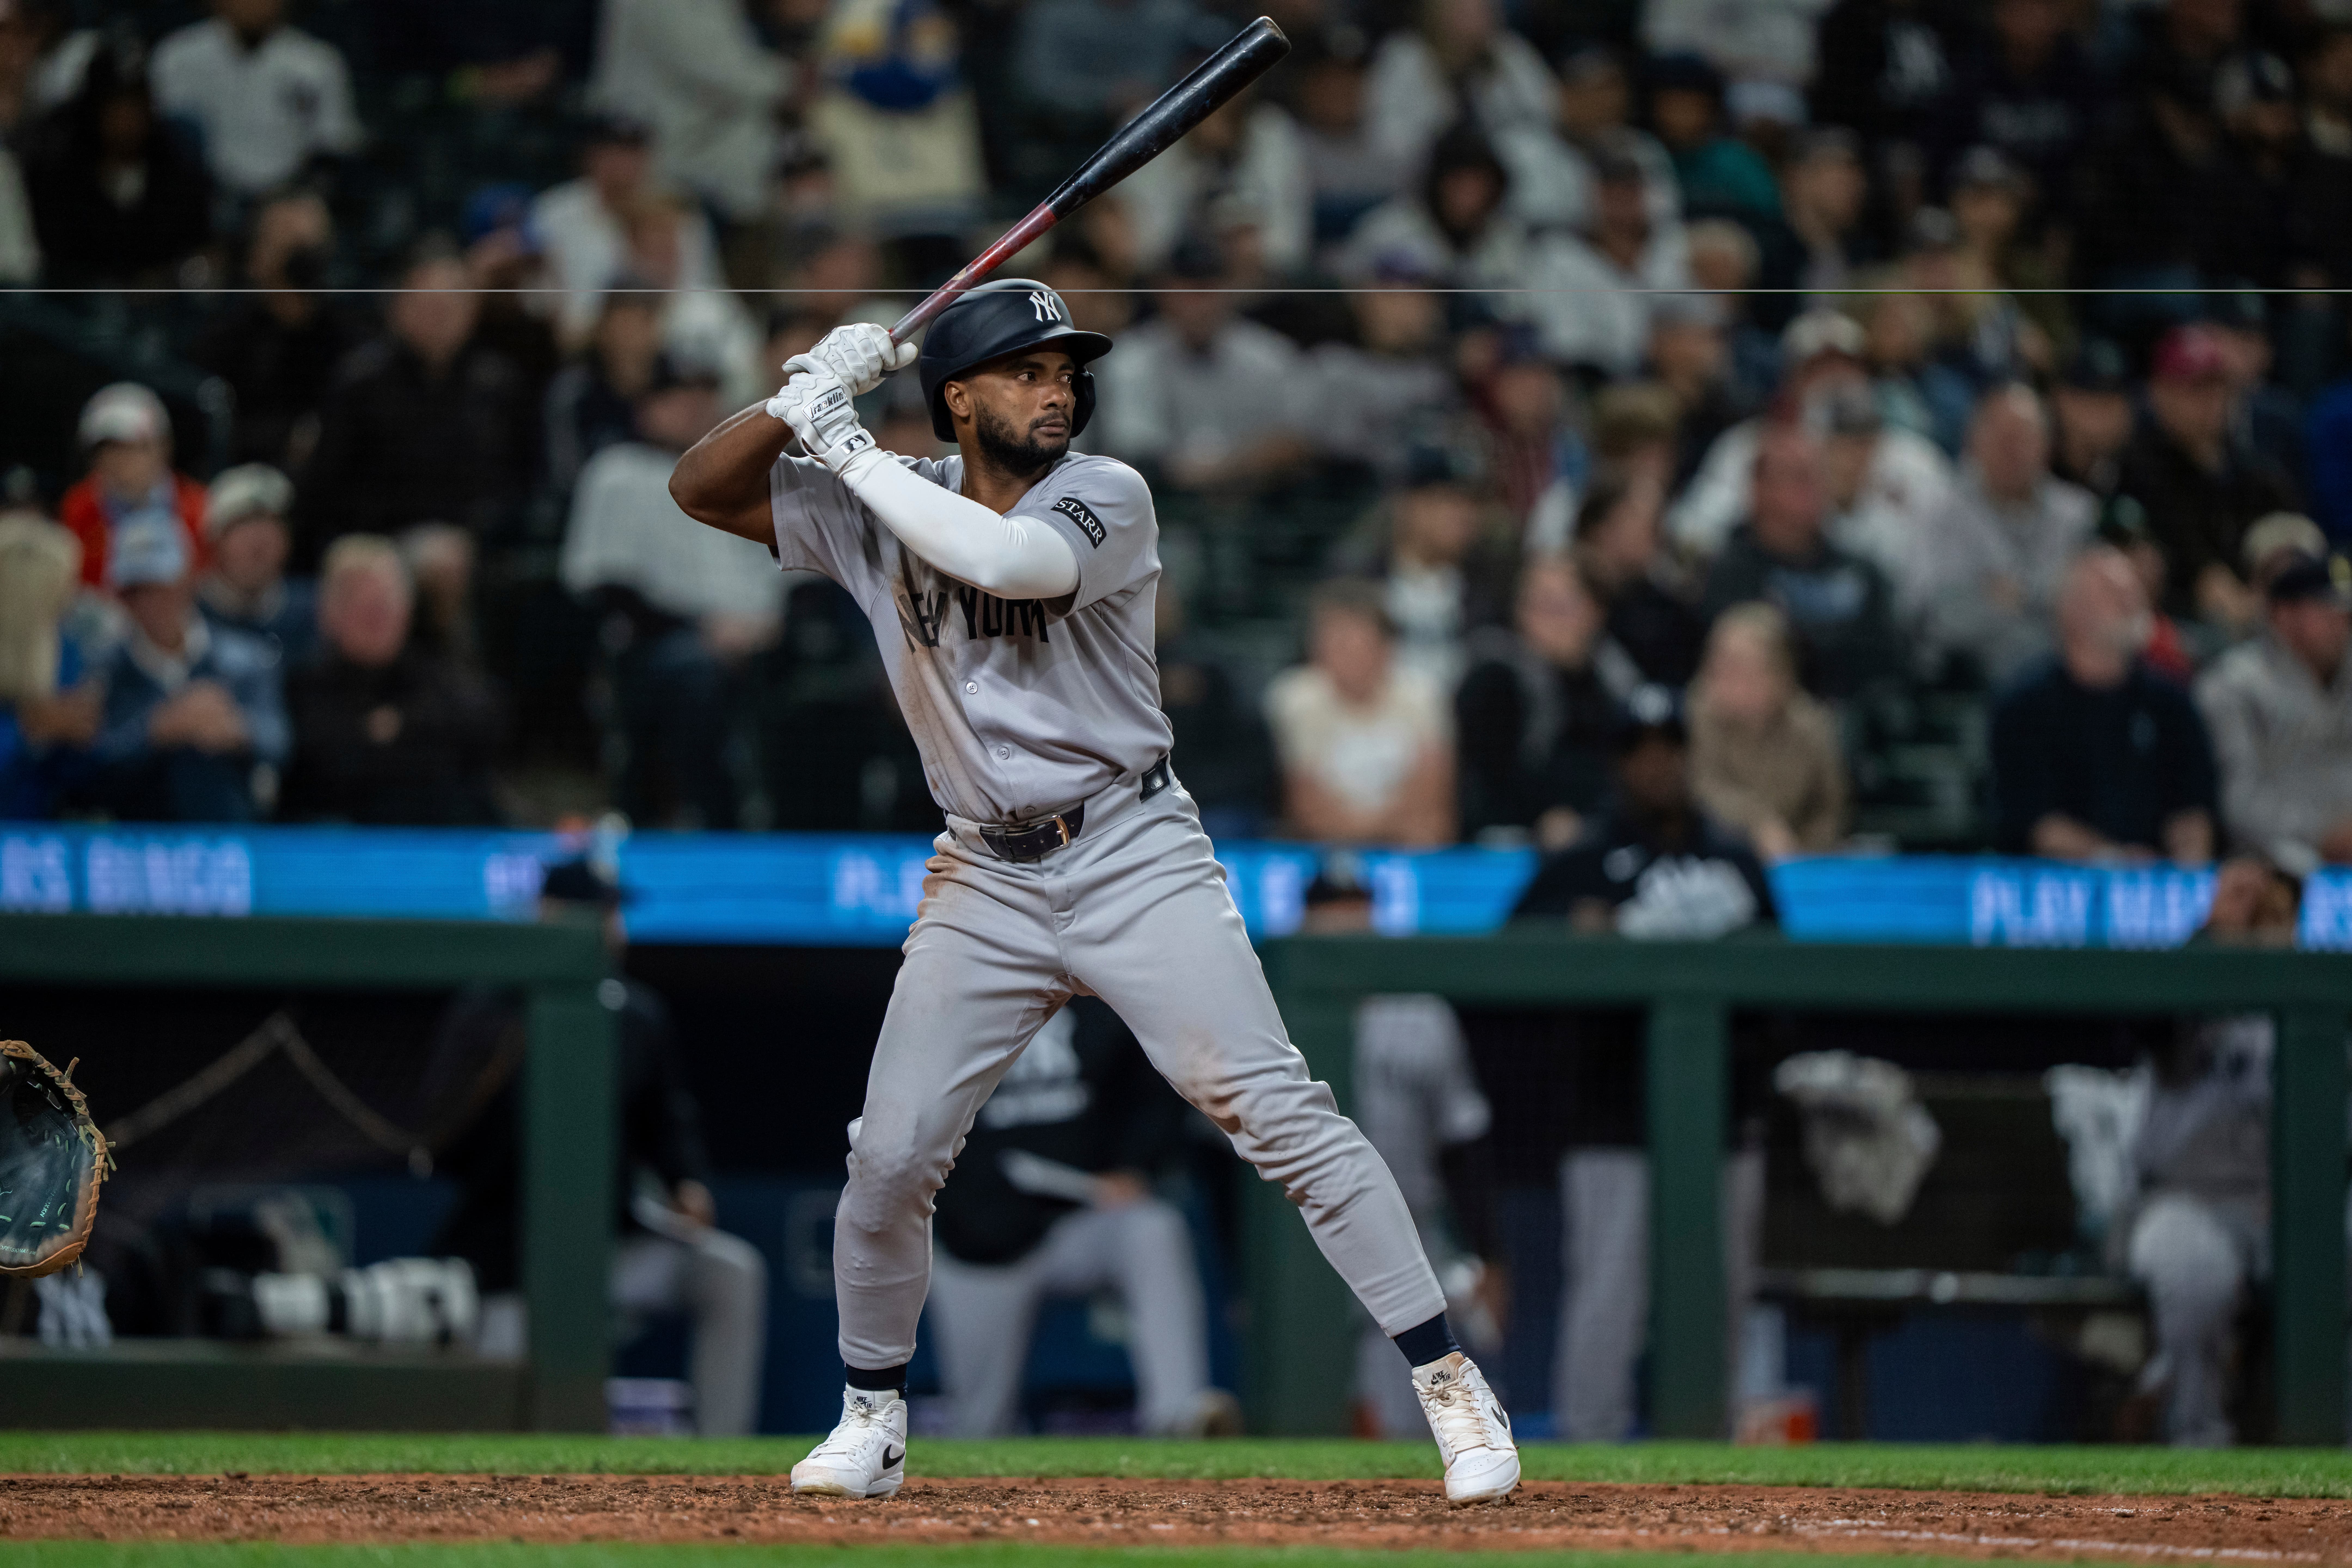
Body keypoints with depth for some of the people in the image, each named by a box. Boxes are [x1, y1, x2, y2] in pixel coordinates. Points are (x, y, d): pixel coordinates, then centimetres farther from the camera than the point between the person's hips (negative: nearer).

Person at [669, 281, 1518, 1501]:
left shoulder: (1107, 498, -8)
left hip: (1135, 860, -3)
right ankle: (871, 1424, 20)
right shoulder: (882, 509, 3)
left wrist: (853, 452, -22)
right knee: (889, 1158, 0)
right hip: (984, 884, 3)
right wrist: (801, 401, -14)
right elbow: (700, 489, 3)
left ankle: (1449, 1384, -9)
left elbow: (1011, 558, -29)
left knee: (1278, 1111, -12)